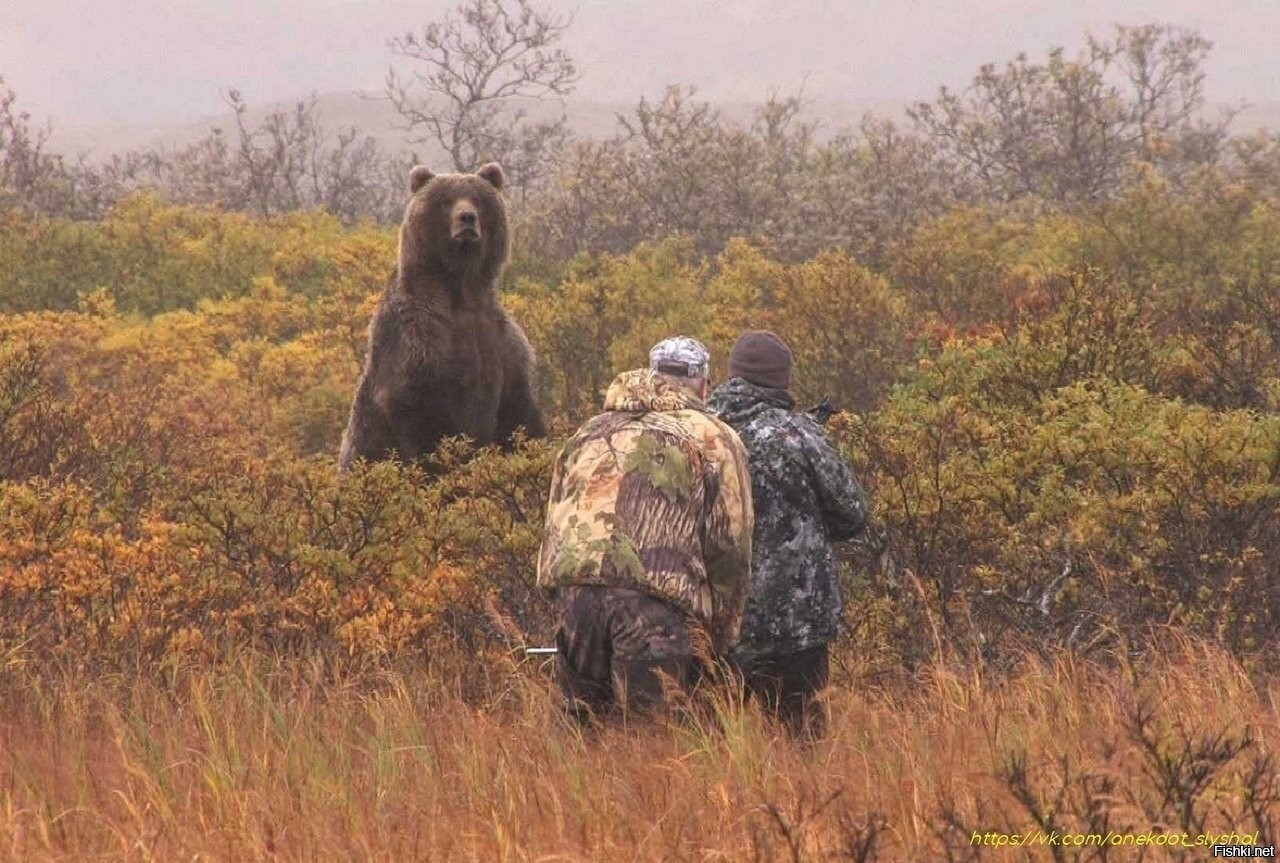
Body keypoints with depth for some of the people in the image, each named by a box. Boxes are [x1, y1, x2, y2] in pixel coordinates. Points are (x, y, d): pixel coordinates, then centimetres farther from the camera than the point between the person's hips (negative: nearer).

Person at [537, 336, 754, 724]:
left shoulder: (591, 433, 27)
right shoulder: (714, 440, 12)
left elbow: (554, 527, 27)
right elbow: (729, 545, 7)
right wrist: (721, 638, 13)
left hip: (573, 591, 4)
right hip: (656, 599, -4)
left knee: (583, 725, 11)